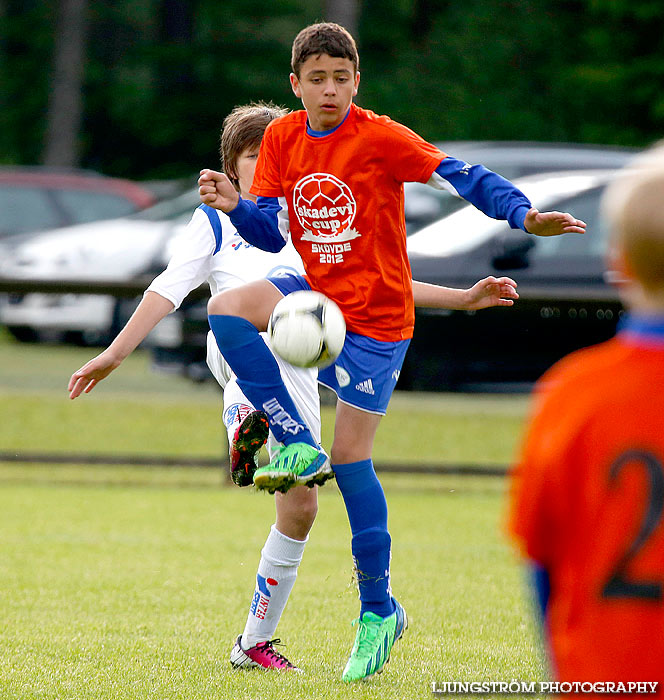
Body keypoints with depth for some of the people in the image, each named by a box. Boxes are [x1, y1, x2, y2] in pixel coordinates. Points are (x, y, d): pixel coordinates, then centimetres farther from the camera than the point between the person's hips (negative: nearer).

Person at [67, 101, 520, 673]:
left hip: (296, 380, 5)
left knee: (300, 509, -2)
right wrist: (114, 353, -5)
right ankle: (244, 423, -64)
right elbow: (169, 289, 6)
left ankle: (255, 643, 13)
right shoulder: (216, 222, 15)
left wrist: (464, 298, 21)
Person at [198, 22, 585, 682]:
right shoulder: (283, 139, 0)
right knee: (226, 309, -21)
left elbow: (460, 175, -18)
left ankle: (378, 609, 9)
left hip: (376, 316, -5)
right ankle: (298, 446, -11)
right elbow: (271, 232, 2)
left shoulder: (381, 138, -16)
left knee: (351, 458, -5)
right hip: (316, 294, 5)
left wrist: (526, 215, -31)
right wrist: (236, 207, -19)